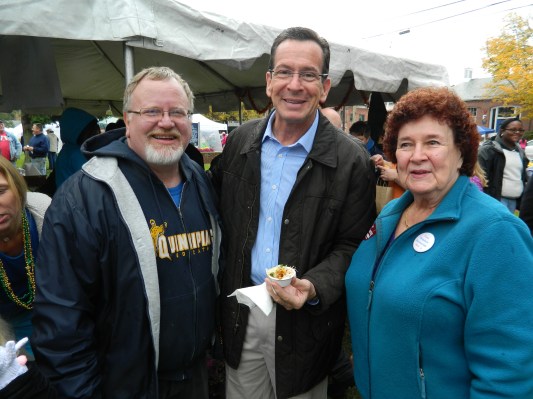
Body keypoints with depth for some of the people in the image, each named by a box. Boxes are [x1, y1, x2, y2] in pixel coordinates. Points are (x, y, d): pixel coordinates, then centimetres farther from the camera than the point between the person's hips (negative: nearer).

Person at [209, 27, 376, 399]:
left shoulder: (351, 160, -12)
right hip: (240, 312, 4)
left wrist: (313, 288, -25)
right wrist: (222, 284, 3)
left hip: (304, 320, -3)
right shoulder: (241, 140, 0)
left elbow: (351, 246, -9)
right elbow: (219, 211, 9)